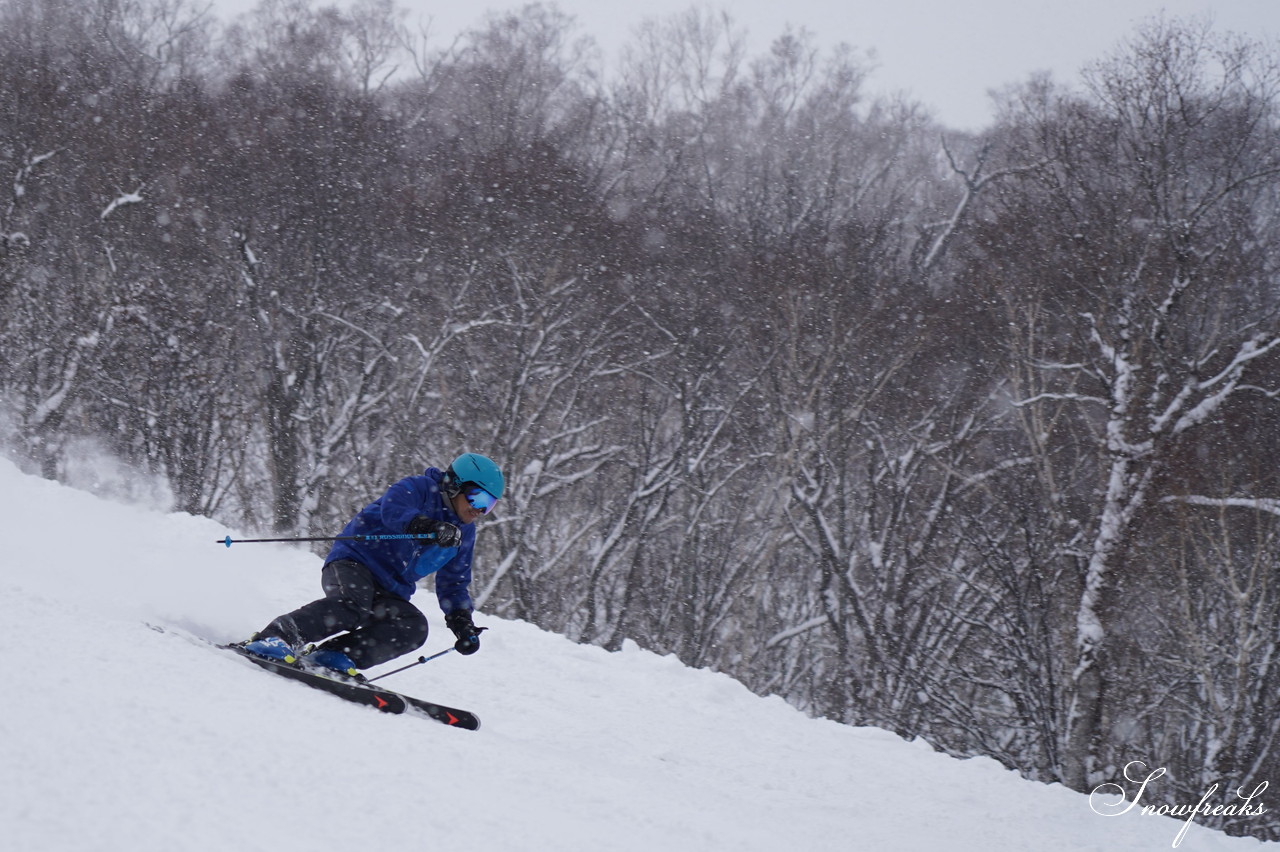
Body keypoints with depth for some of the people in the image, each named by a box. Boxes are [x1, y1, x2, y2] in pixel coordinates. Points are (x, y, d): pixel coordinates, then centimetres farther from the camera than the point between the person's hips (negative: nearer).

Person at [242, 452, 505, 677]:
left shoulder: (463, 533, 18)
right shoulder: (419, 488, -4)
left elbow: (454, 583, 26)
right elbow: (393, 510, -25)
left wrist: (462, 622, 10)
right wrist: (430, 527, -41)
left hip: (387, 592, 7)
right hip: (353, 561, -7)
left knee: (414, 627, -22)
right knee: (352, 605, -37)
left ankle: (336, 656, -28)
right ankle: (276, 637, -38)